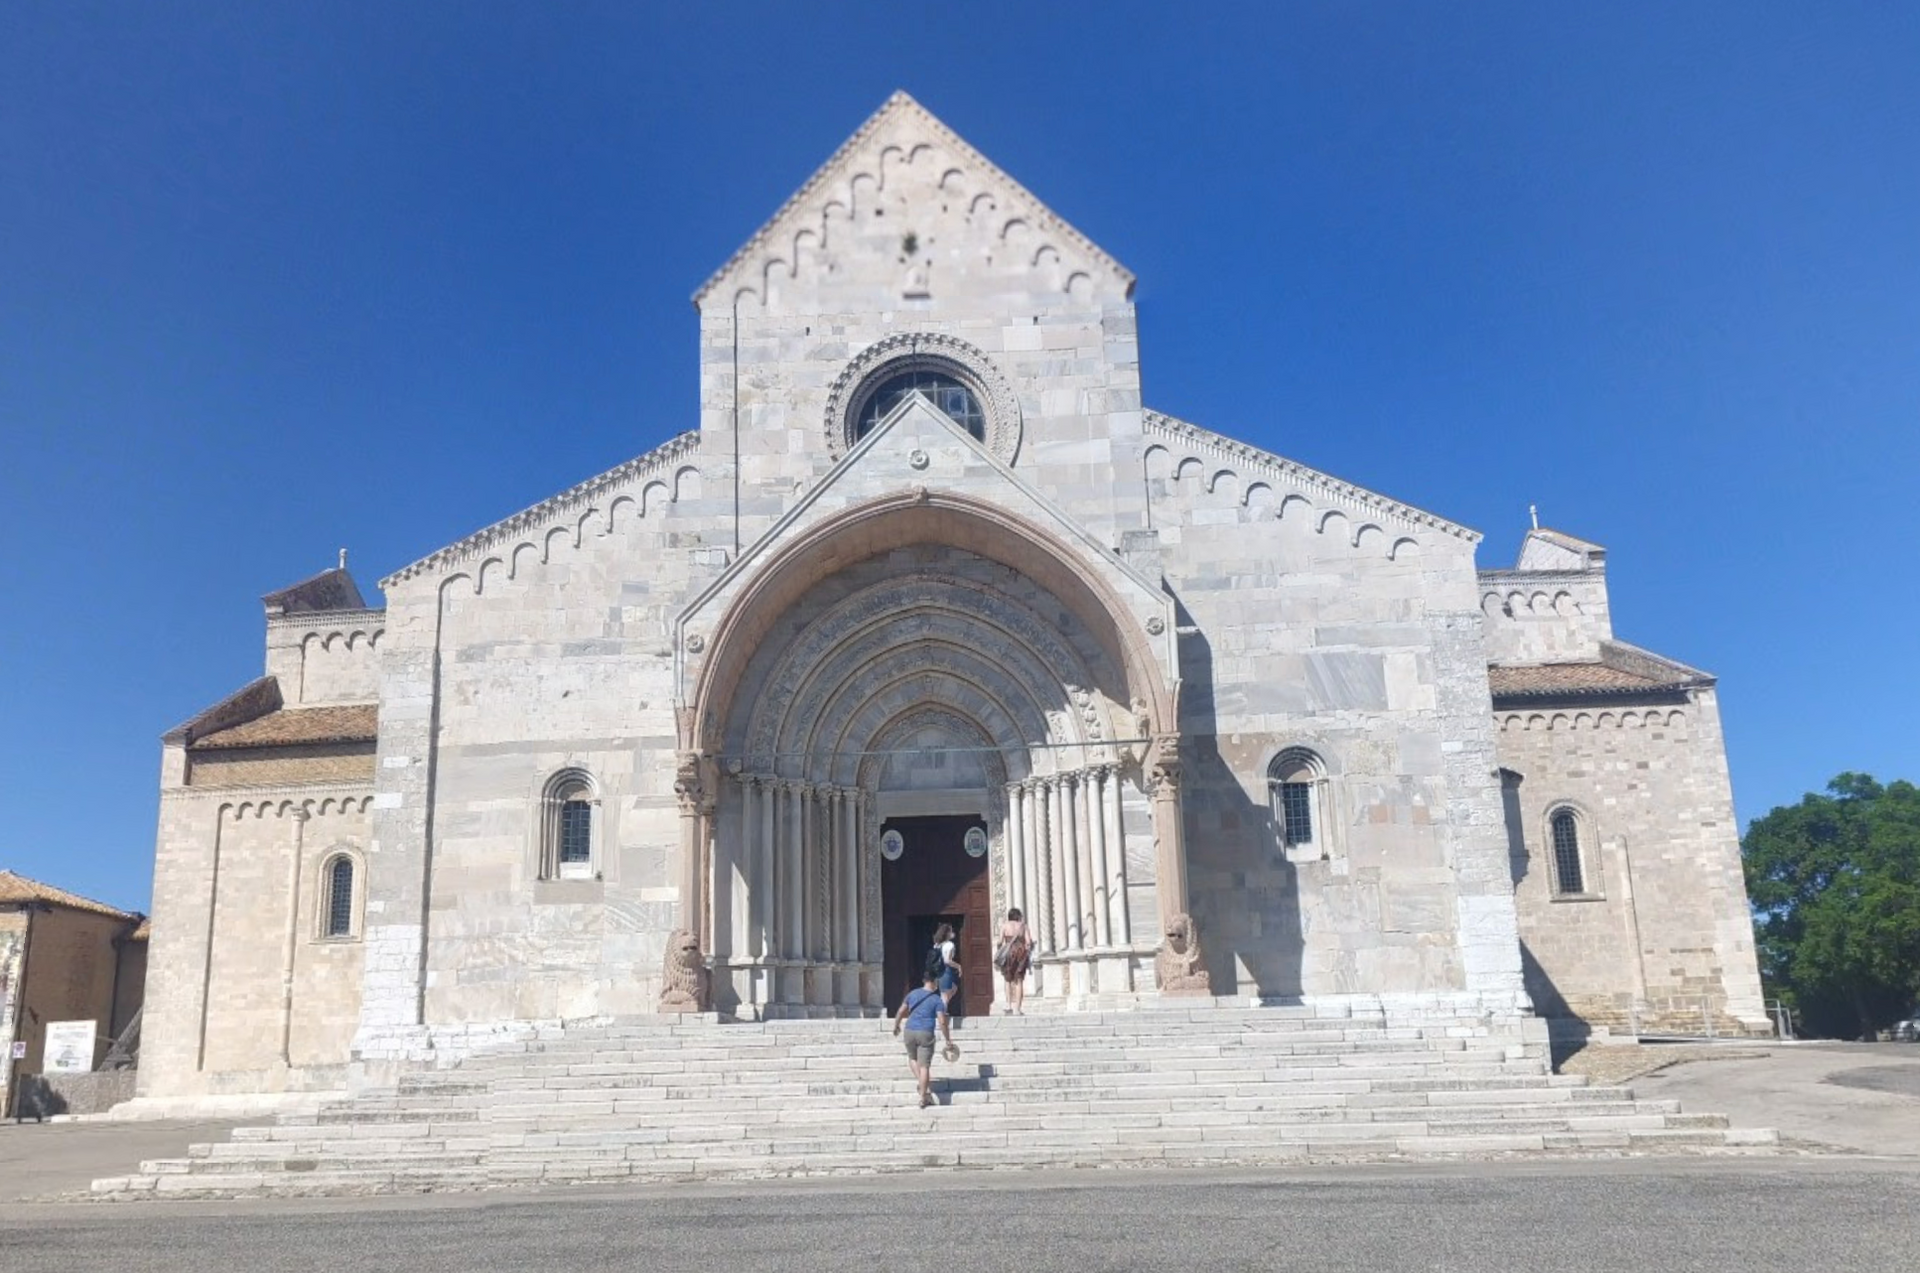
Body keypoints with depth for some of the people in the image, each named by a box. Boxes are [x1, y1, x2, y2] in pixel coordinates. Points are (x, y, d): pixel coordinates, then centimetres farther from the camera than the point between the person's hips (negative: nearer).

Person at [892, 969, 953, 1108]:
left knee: (912, 1058, 25)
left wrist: (896, 1026, 29)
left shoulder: (912, 994, 9)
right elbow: (942, 1022, -8)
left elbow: (901, 1012, 13)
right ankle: (923, 1097, 0)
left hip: (910, 1031, 3)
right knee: (924, 1065, 0)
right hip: (926, 1034, -3)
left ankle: (924, 1086, 11)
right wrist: (948, 1041, -3)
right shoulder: (937, 1000, -1)